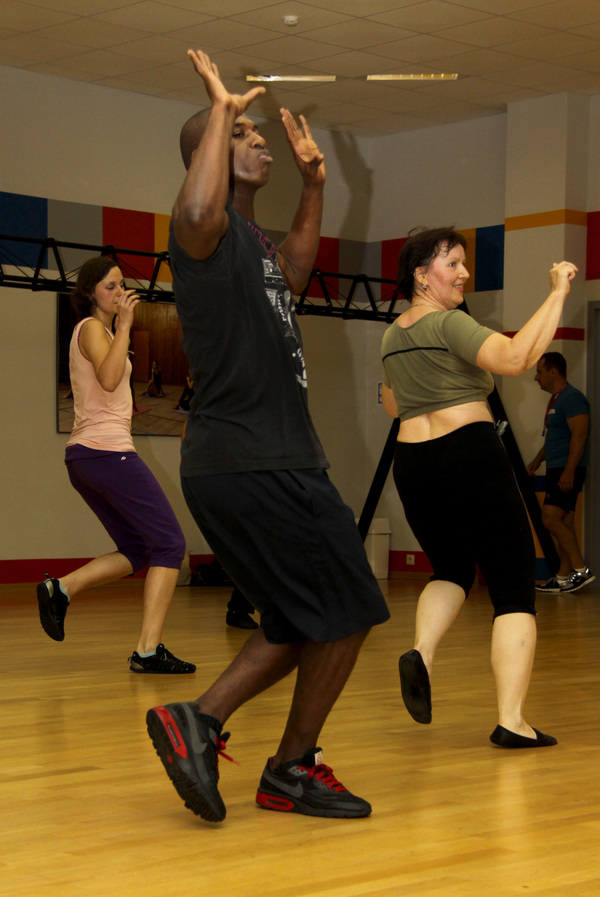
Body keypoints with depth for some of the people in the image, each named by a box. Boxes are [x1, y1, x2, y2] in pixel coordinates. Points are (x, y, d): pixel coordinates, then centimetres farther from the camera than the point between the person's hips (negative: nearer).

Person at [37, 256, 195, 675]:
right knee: (170, 543, -8)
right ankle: (149, 650, -13)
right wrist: (124, 325, -21)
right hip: (108, 450, -10)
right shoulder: (92, 328, -6)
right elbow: (108, 378, -25)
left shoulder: (101, 330, 22)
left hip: (85, 453, 10)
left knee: (137, 552, 14)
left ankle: (62, 588, 2)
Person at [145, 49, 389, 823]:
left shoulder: (251, 238, 20)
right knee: (347, 612, -1)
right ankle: (292, 770, 11)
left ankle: (198, 722, 11)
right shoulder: (210, 229, -9)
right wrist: (220, 109, -22)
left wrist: (313, 181, 34)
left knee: (303, 625, 15)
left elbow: (293, 270, 41)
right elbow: (197, 212, -35)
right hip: (253, 463, -10)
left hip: (269, 462, 10)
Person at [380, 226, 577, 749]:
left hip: (412, 467, 7)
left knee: (451, 570, 28)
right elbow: (516, 357, -24)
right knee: (514, 587, -1)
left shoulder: (393, 336, 14)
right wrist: (558, 294, -19)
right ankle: (512, 720, -10)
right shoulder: (450, 324, -9)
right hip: (471, 458, -7)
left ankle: (421, 652, -1)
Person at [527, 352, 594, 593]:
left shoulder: (572, 398, -13)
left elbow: (579, 435, -21)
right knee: (563, 524, 8)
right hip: (557, 471, 10)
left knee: (551, 519, -15)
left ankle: (581, 569, -13)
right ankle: (564, 577, 10)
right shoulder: (555, 400, 19)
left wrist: (569, 471, -26)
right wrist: (538, 460, 25)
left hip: (568, 472, -10)